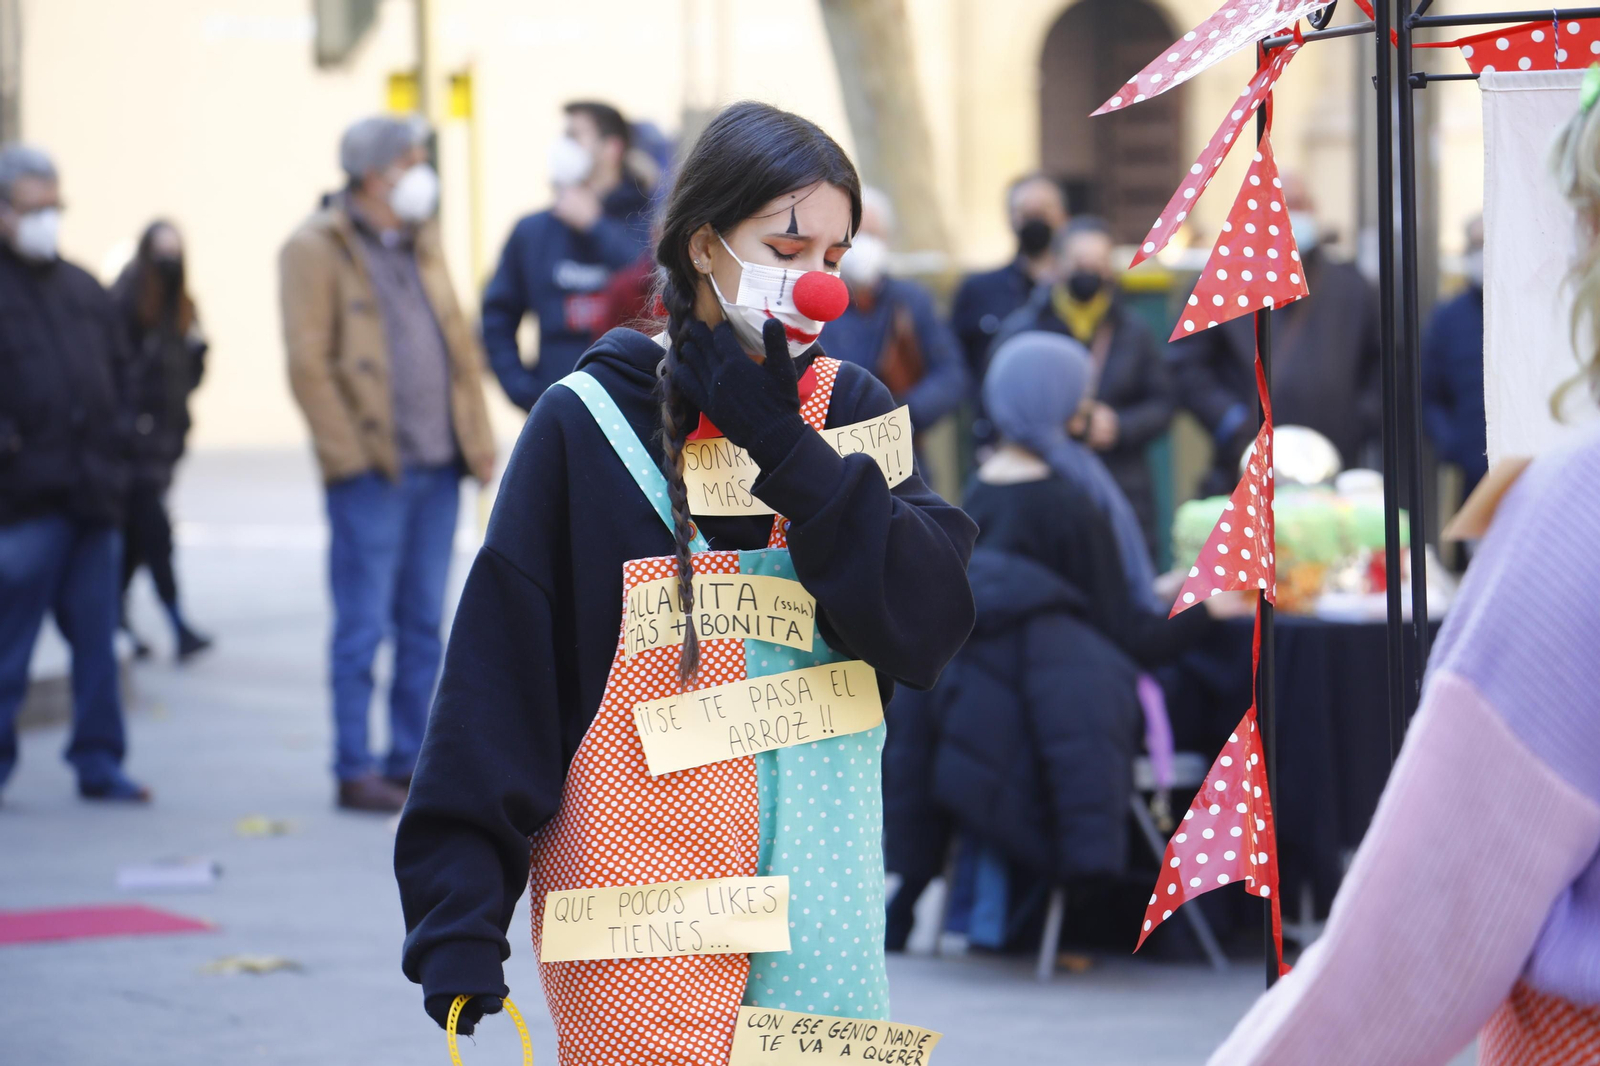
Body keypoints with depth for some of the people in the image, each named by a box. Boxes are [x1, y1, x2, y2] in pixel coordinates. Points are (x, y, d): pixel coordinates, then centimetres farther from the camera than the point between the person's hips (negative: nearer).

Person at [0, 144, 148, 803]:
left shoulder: (83, 291, 17)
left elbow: (119, 371, 25)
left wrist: (114, 442, 12)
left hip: (93, 497, 6)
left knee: (96, 637, 7)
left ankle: (99, 762, 14)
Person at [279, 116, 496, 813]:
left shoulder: (422, 244, 18)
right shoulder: (317, 250, -5)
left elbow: (460, 343, 20)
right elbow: (308, 363, -11)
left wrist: (477, 437, 11)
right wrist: (349, 455, -16)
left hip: (437, 467, 7)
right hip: (372, 470, -7)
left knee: (423, 625, 10)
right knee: (363, 629, -4)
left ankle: (411, 762, 16)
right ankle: (355, 773, 0)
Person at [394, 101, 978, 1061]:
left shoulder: (849, 411, 6)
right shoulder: (585, 425, -3)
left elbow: (929, 624, -8)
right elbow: (499, 670, -4)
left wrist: (783, 444, -13)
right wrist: (458, 913, -10)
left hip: (821, 879, 3)